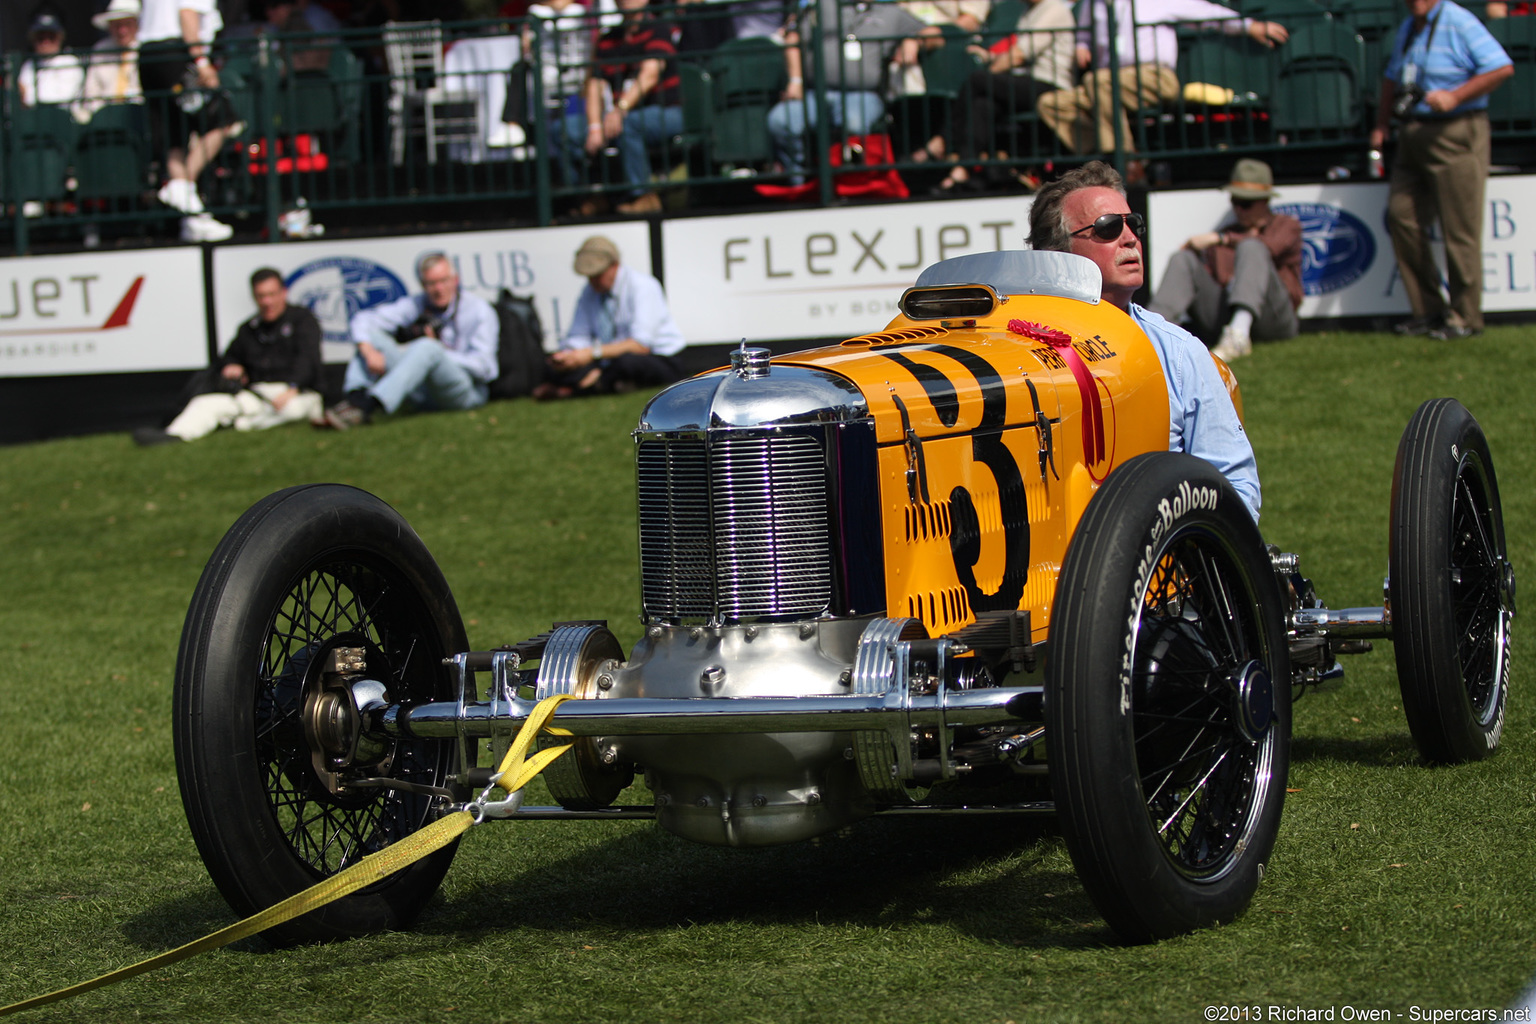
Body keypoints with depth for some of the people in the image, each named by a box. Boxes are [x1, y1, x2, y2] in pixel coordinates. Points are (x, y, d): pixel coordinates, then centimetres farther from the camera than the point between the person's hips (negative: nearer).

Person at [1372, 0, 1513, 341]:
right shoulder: (1407, 29, 16)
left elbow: (1502, 67, -17)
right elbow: (1392, 78, 27)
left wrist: (1455, 97, -20)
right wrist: (1381, 125, 17)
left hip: (1455, 135, -8)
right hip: (1412, 136, 8)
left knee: (1459, 230, -4)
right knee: (1401, 216, 3)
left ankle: (1465, 317, 5)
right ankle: (1427, 309, 13)